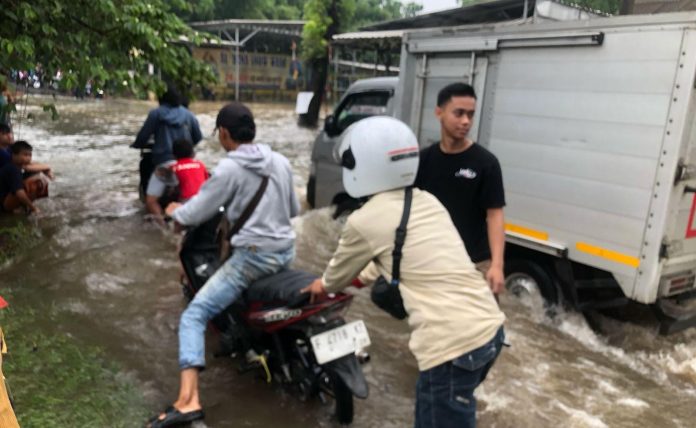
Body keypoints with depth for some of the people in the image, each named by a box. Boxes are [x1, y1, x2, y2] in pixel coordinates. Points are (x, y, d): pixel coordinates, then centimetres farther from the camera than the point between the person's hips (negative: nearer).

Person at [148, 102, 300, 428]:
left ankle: (188, 400, -20)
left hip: (253, 256, -7)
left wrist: (174, 211, 16)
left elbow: (195, 213, -7)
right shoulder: (280, 161, 7)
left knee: (193, 316, -6)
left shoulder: (229, 169, -12)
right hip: (286, 250, 7)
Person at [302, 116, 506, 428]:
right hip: (489, 327, 8)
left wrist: (322, 286, 36)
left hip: (453, 346, -8)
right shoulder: (428, 201, 14)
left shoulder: (364, 221, -7)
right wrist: (362, 277, 46)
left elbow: (339, 271, 13)